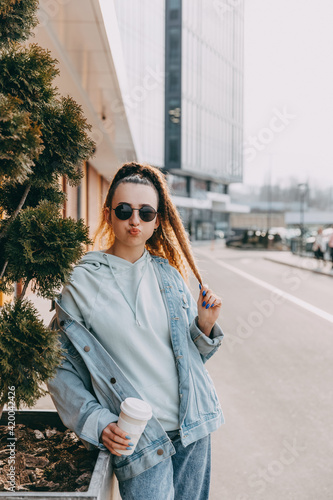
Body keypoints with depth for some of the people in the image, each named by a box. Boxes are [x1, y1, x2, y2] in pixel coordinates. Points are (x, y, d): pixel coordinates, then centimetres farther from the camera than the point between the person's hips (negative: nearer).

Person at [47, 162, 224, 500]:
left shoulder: (168, 274, 6)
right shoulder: (80, 282, -6)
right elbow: (61, 369, -3)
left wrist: (204, 325, -6)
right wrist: (96, 423, -13)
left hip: (193, 427, 4)